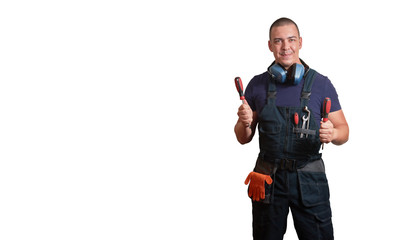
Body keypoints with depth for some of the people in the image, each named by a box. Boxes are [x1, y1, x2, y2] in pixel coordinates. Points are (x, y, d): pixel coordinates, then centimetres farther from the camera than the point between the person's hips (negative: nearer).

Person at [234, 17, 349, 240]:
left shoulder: (321, 84, -1)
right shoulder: (258, 85, 3)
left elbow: (343, 130, 3)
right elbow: (243, 138, 7)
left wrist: (332, 134, -20)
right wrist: (244, 123, -15)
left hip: (309, 179, -1)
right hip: (268, 179, 1)